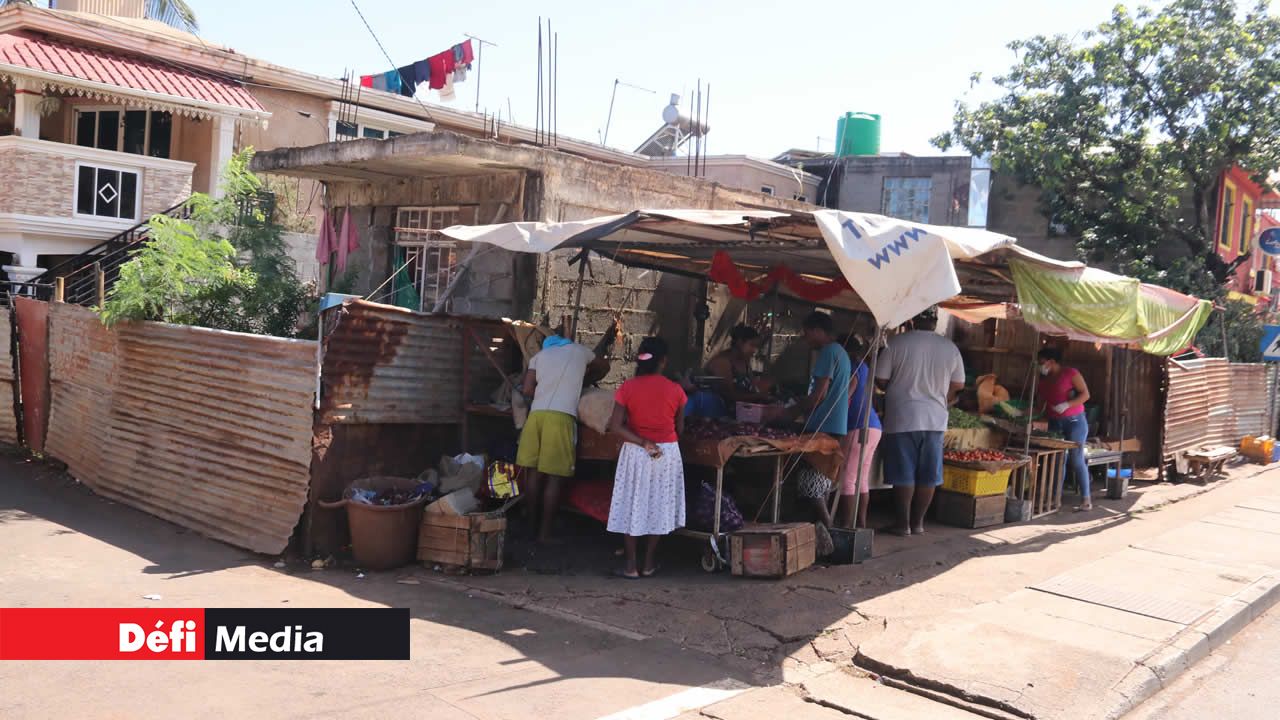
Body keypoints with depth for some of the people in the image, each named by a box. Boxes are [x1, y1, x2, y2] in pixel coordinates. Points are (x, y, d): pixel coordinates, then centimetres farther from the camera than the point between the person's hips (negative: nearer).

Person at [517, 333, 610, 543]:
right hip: (561, 417, -3)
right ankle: (544, 532, 0)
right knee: (555, 477, -1)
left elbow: (527, 390, 9)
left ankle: (533, 526, 15)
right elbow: (604, 367, 35)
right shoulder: (579, 351, 18)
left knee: (534, 473, 8)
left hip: (536, 414, 3)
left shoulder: (540, 355, 19)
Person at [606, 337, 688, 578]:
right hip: (667, 452, 1)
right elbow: (680, 428, 4)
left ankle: (631, 565, 9)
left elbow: (615, 426, -14)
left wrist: (643, 443, -13)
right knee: (658, 505, 13)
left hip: (635, 452, 0)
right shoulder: (675, 390, -6)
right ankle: (649, 563, 19)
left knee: (632, 505, 9)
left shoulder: (627, 388, -7)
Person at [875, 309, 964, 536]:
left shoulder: (897, 343, -9)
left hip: (902, 418, -3)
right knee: (928, 476, 11)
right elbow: (957, 387, 9)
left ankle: (903, 522, 8)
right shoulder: (950, 348, 2)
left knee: (903, 475, 4)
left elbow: (880, 380, -5)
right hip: (935, 420, 3)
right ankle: (918, 522, 17)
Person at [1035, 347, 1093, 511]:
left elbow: (1085, 394, -11)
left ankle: (1086, 499, -4)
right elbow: (1041, 403, 16)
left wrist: (1066, 404, -21)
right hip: (1054, 423, 6)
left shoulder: (1070, 373, -5)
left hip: (1074, 421, -6)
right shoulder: (1044, 380, 12)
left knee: (1076, 460, -8)